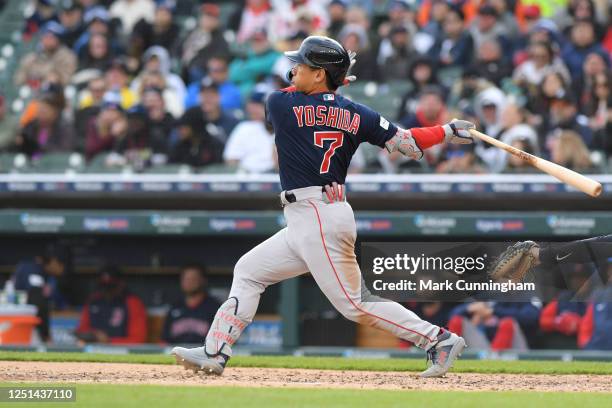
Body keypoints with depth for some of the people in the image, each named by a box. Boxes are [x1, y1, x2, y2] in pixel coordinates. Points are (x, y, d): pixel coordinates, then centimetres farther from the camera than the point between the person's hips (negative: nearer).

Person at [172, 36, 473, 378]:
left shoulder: (281, 103, -7)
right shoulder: (355, 114, 6)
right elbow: (404, 142, -2)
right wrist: (450, 131, 9)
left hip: (317, 220, -9)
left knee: (356, 305, -8)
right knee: (248, 272, 15)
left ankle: (438, 339, -8)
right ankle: (214, 354, 13)